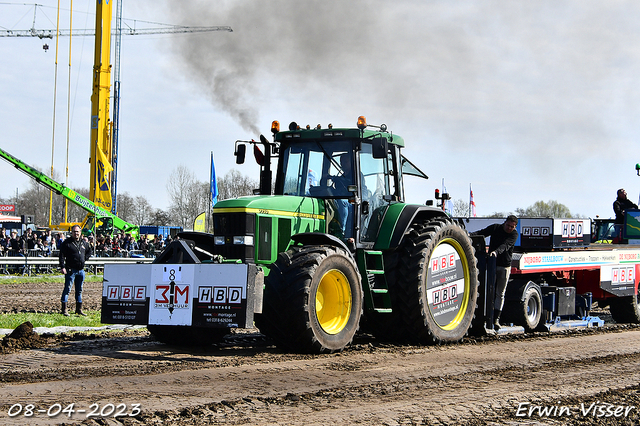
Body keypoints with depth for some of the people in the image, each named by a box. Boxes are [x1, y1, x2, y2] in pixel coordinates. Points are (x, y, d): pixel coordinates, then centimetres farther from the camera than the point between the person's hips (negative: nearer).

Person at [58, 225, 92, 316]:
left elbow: (89, 251, 29)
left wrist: (85, 259, 12)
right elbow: (62, 255, -8)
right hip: (71, 270, -5)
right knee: (67, 289, -6)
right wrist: (62, 267, -17)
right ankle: (64, 309, -4)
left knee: (79, 290, 11)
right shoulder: (66, 243, -4)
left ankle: (79, 309, 19)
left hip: (81, 270, 6)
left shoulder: (84, 243, 12)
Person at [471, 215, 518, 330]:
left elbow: (505, 245, -23)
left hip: (504, 266, -1)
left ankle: (496, 319, 3)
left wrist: (496, 252, -43)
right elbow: (481, 233, -7)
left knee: (500, 293, 2)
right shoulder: (495, 228, 1)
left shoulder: (514, 234, -6)